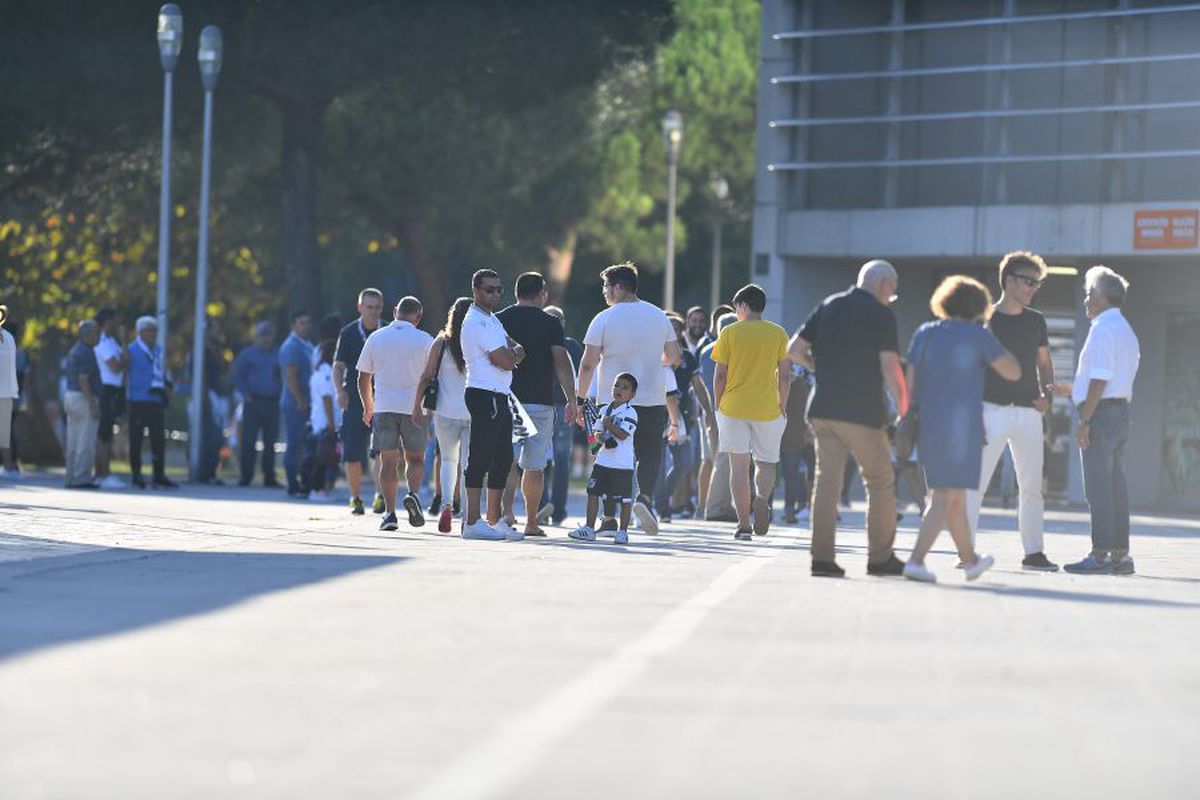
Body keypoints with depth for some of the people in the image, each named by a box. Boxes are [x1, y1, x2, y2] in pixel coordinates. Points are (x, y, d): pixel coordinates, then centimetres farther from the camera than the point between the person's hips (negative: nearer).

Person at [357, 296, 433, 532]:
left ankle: (389, 513, -5)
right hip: (415, 407, -1)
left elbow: (363, 378, 10)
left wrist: (368, 408, 23)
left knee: (389, 461, 3)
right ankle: (413, 493, -14)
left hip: (384, 406, 1)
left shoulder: (376, 338, 5)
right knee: (416, 458, 12)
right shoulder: (425, 340, 0)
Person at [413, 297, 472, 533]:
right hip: (475, 413, 0)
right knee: (468, 465, 5)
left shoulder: (442, 343, -4)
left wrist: (417, 406, 6)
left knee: (448, 460, 18)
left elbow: (426, 377, -1)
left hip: (447, 412, 0)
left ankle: (447, 504, -2)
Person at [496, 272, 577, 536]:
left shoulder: (499, 320, 5)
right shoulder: (550, 324, -2)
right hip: (540, 401, -1)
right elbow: (562, 365, -6)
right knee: (534, 466, 5)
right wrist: (572, 401, -2)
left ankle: (506, 510, -21)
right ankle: (531, 522, 10)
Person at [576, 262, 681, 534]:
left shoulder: (604, 319, -6)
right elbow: (674, 358, 11)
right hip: (653, 399, 2)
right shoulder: (659, 316, 6)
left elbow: (588, 364, -8)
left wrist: (580, 398, 1)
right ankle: (645, 497, -14)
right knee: (650, 453, 11)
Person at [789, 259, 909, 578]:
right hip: (862, 412, -5)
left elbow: (794, 350, 9)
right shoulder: (881, 314, -4)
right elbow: (890, 368, -11)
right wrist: (904, 411, -7)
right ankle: (880, 557, 10)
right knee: (880, 482, 8)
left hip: (823, 408, 5)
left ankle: (822, 557, -3)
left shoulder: (827, 307, 12)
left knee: (827, 480, 4)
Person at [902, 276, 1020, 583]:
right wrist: (991, 340, 10)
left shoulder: (925, 333, 9)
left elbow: (910, 382, 8)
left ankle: (970, 559, 31)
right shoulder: (978, 336, -5)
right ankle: (916, 561, -19)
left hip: (927, 424, 6)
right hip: (961, 425, -6)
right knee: (946, 497, -6)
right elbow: (1013, 372, -1)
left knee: (955, 493, 18)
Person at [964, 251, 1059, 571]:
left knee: (1032, 486, 8)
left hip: (1028, 412, 5)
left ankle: (1033, 552, 15)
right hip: (993, 410, -5)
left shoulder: (1035, 321, 11)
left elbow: (1044, 362, 21)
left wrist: (1046, 393, 1)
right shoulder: (986, 320, -2)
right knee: (976, 482, -9)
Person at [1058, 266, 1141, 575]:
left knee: (1098, 486, -8)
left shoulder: (1103, 329, -12)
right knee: (1116, 486, 10)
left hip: (1101, 411, -10)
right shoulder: (1126, 331, 19)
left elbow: (1100, 380, -19)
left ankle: (1101, 555, -10)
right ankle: (1120, 555, 11)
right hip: (1121, 410, 10)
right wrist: (1074, 390, 25)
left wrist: (1084, 420, -18)